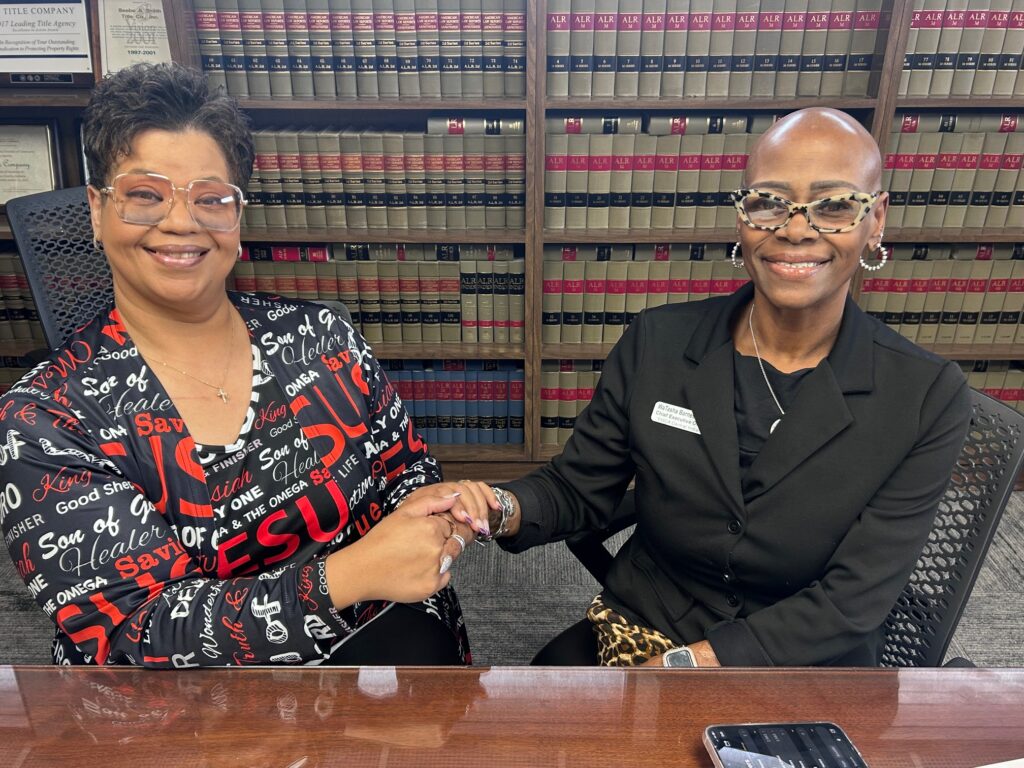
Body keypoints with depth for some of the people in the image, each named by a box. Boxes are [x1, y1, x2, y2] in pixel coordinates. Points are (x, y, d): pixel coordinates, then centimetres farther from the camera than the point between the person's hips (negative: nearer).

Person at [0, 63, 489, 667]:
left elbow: (407, 469, 10)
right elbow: (137, 631, -14)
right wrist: (351, 574, -27)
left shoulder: (322, 337, 1)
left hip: (380, 645, 4)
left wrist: (427, 506, -14)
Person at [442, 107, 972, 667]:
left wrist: (683, 662, -21)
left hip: (806, 662, 0)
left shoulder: (928, 398, -11)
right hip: (636, 632, 1)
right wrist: (504, 508, -24)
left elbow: (852, 600, -13)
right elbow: (579, 487, -1)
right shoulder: (656, 342, -7)